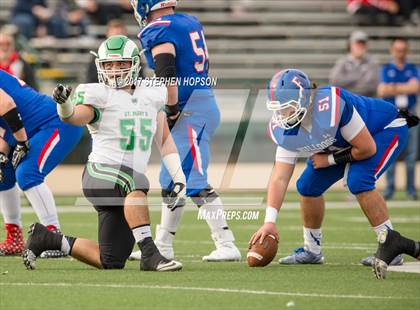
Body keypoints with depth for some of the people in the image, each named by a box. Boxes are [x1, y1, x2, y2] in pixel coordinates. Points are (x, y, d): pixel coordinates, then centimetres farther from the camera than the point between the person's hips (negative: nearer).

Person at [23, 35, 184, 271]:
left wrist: (179, 177, 11)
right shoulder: (99, 95, -4)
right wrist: (64, 104, -45)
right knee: (136, 182, -41)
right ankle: (150, 254, -40)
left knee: (110, 262, 5)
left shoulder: (151, 95, 12)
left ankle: (46, 239, 23)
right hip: (101, 172, -6)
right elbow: (76, 117, -23)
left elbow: (165, 140, 18)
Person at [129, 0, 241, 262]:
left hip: (191, 112, -10)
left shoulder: (159, 32, -13)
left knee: (195, 183, -11)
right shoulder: (190, 22, 15)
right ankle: (163, 247, 25)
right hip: (204, 103, 10)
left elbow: (167, 75, -25)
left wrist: (172, 110, -14)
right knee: (172, 180, 17)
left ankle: (227, 246, -14)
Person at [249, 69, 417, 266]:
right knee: (308, 186, 1)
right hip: (343, 144, 8)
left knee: (358, 181, -29)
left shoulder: (330, 106, -41)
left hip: (388, 129, -8)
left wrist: (330, 160, -19)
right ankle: (312, 251, 19)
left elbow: (367, 149, -32)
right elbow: (280, 178, -17)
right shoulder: (285, 130, -18)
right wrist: (269, 221, -28)